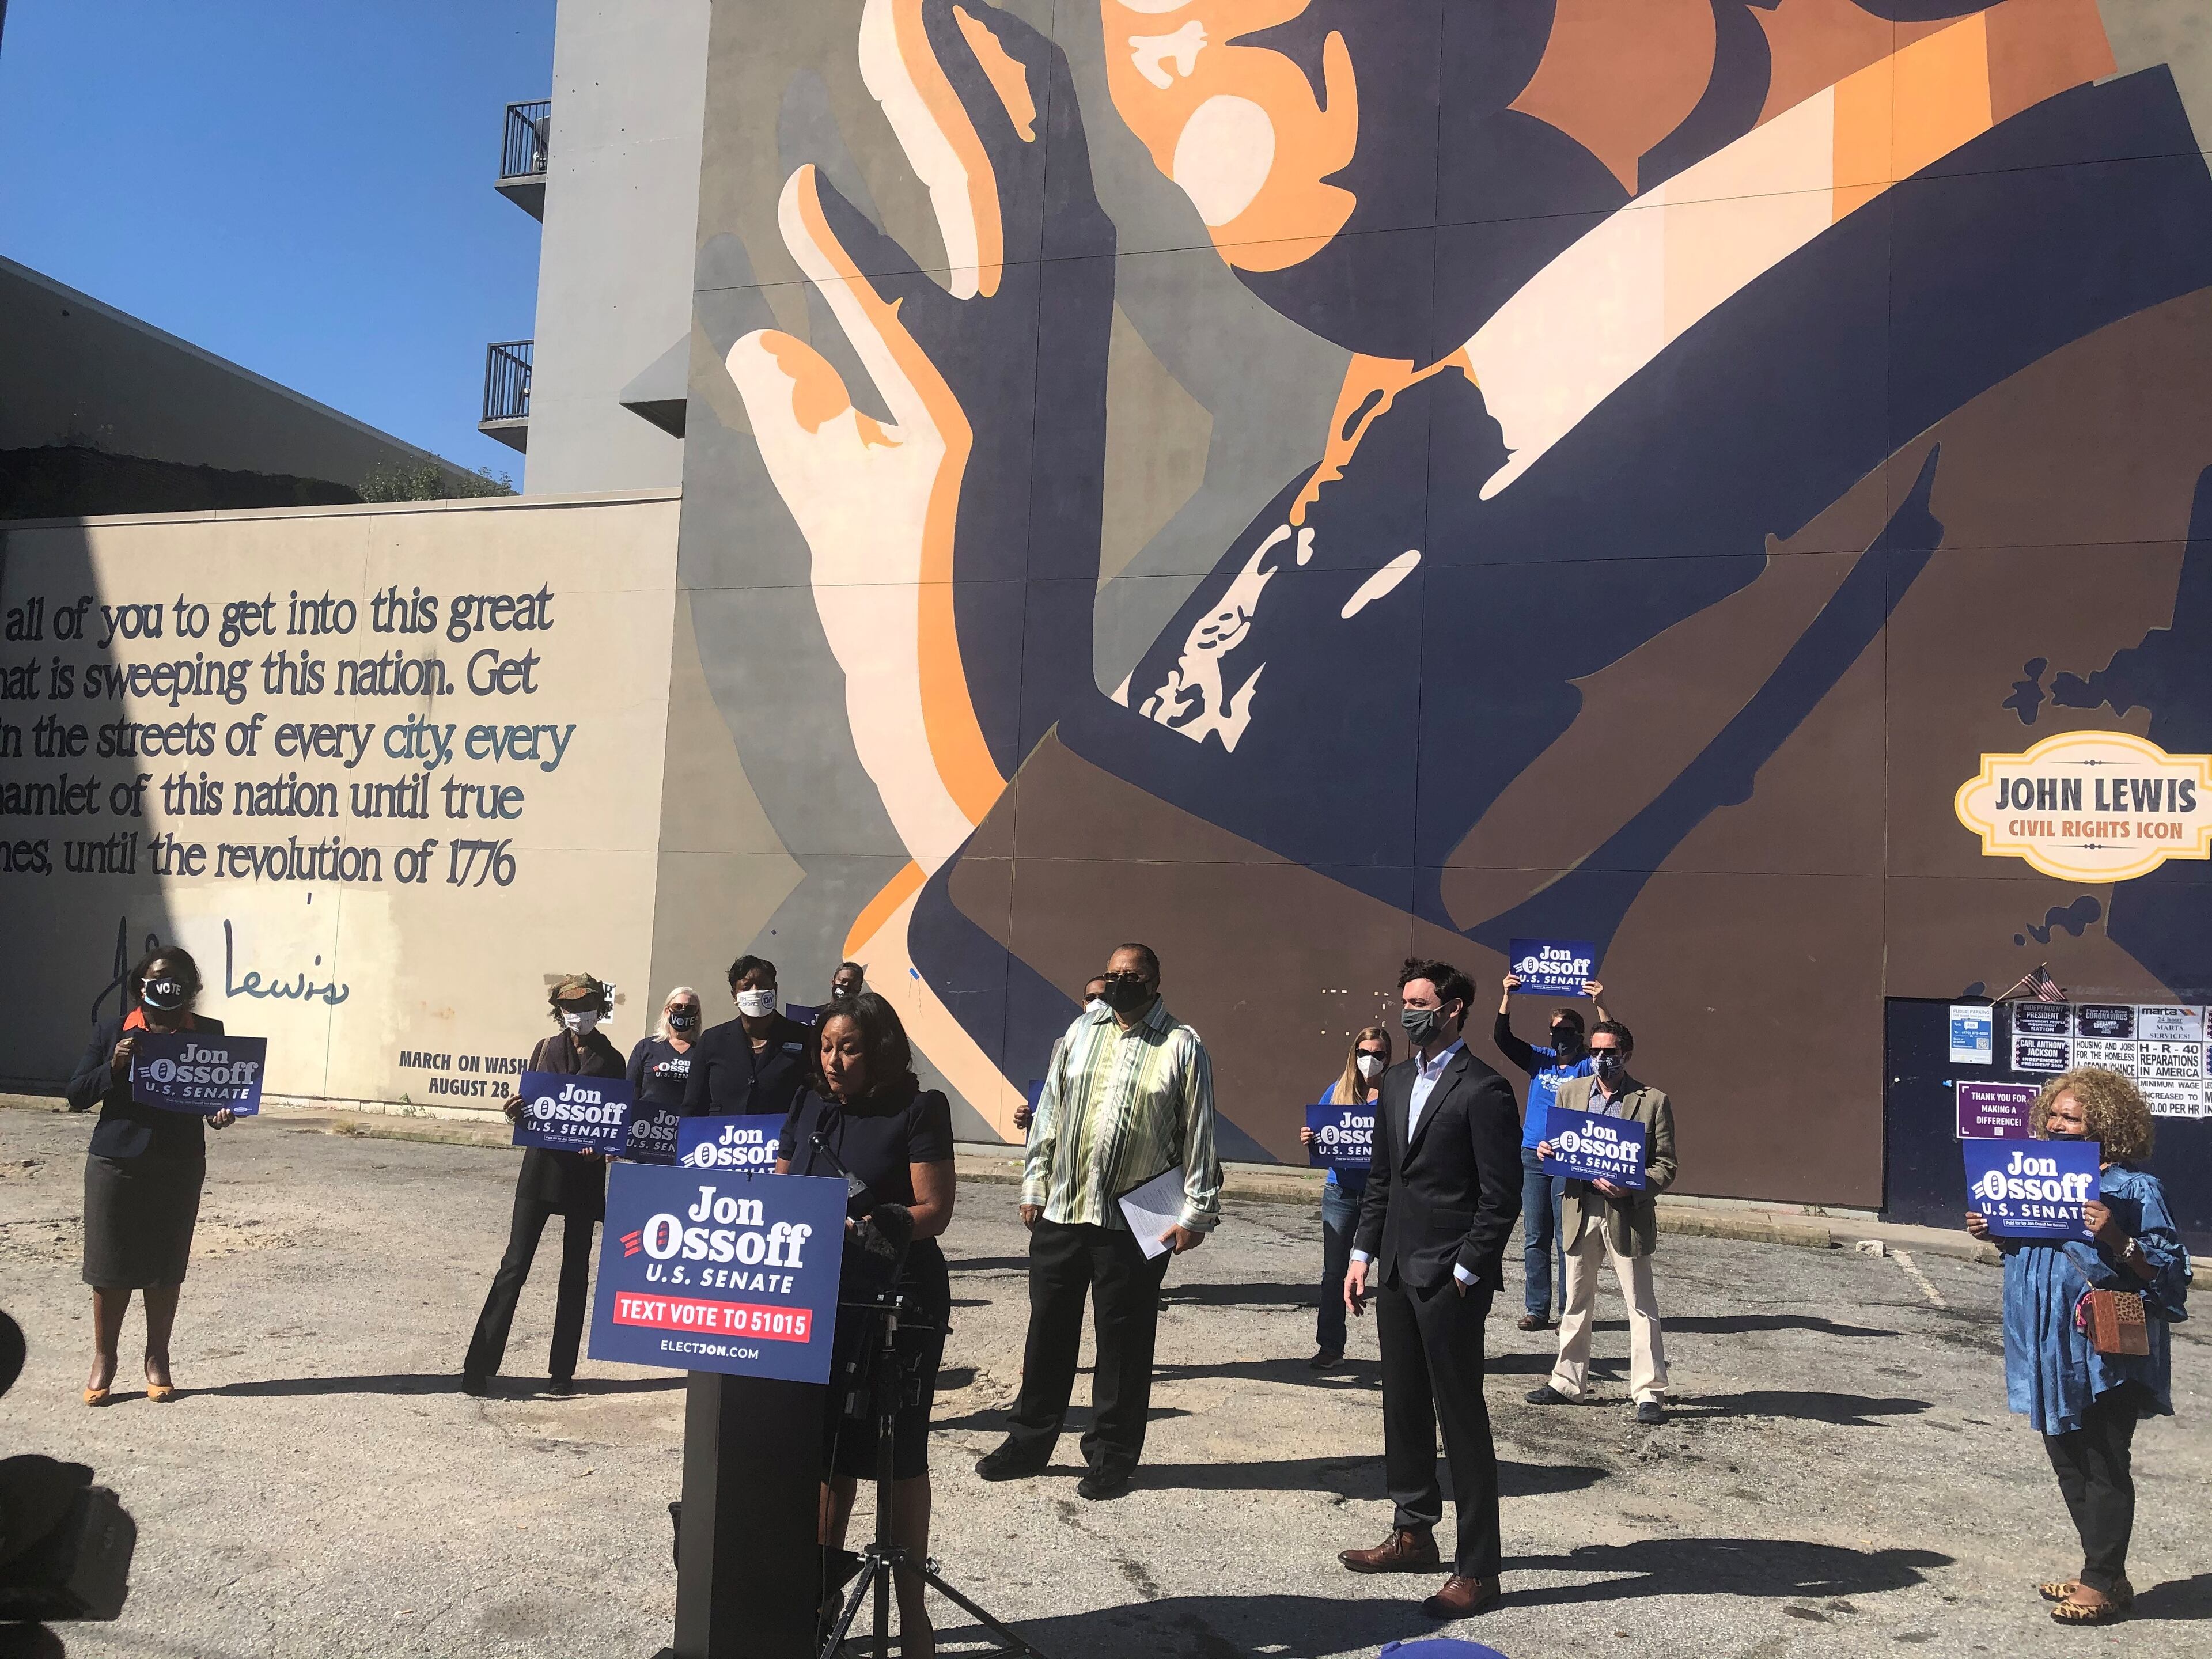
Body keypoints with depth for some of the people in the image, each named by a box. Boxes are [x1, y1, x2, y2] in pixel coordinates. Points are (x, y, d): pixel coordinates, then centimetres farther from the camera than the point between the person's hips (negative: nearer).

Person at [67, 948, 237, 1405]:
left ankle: (157, 1359, 24)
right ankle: (104, 1360, 24)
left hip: (180, 1166, 0)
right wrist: (114, 1067, -15)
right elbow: (76, 1096, 2)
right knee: (111, 1268, 7)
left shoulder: (208, 1034, 1)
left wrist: (223, 1112, -15)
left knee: (166, 1269, 8)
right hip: (116, 1162, 0)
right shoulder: (114, 1032, 1)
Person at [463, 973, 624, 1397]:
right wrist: (516, 1110, -13)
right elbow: (527, 1106, 9)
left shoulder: (611, 1060, 4)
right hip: (542, 1166, 0)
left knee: (576, 1271, 6)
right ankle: (480, 1364, 1)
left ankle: (562, 1370, 14)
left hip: (586, 1173, 0)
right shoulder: (546, 1050, 8)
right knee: (515, 1262, -3)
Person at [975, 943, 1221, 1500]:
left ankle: (1112, 1456, 20)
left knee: (1123, 1343, 6)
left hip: (1134, 1224, -4)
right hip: (1061, 1210, 4)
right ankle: (1029, 1442, 28)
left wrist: (1197, 1213, -6)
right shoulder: (1082, 1031, 9)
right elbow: (1049, 1111, 13)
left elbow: (1199, 1134, -4)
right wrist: (1034, 1186, 11)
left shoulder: (1182, 1046, -4)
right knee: (1048, 1331, 14)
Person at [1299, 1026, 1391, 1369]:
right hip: (1341, 1193, 3)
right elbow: (1317, 1132, 11)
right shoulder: (1338, 1091, 7)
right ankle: (1330, 1346, 19)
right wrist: (1307, 1140, -11)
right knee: (1334, 1272, 8)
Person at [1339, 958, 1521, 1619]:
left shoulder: (1483, 1090, -12)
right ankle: (1414, 1535, 32)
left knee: (1462, 1420, 0)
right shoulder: (1397, 1081, 12)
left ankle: (1476, 1568, 11)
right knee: (1403, 1410, 17)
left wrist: (1465, 1273, -14)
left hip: (1451, 1277, -8)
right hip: (1396, 1270, 8)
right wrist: (1363, 1254, 11)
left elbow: (1502, 1196, -13)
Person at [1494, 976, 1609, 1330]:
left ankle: (1570, 1311, 6)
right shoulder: (1539, 1060, 10)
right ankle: (1536, 1309, 12)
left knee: (1567, 1240, -1)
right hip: (1533, 1158, 3)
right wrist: (1508, 996, -11)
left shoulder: (1586, 1066, 2)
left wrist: (1600, 1005, -28)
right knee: (1535, 1238, 6)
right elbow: (1502, 1038, 1)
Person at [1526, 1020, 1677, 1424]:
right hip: (1579, 1211, 4)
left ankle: (1649, 1393, 13)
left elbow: (1666, 1165, -4)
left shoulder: (1653, 1101, -4)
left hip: (1627, 1215, -3)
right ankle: (1567, 1382, 24)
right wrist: (1546, 1151, -8)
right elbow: (1559, 1144, 15)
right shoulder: (1570, 1092, 7)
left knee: (1641, 1306, 4)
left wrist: (1632, 1189, -20)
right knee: (1577, 1304, 14)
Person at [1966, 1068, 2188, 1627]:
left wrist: (2116, 1239, -30)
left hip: (2104, 1354, -8)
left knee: (2105, 1466, 2)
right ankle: (2104, 1575, 29)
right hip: (2052, 1351, 8)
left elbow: (2167, 1268, -15)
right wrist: (1993, 1233, 3)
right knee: (2069, 1464, 16)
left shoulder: (2135, 1188, -12)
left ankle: (2102, 1583, 14)